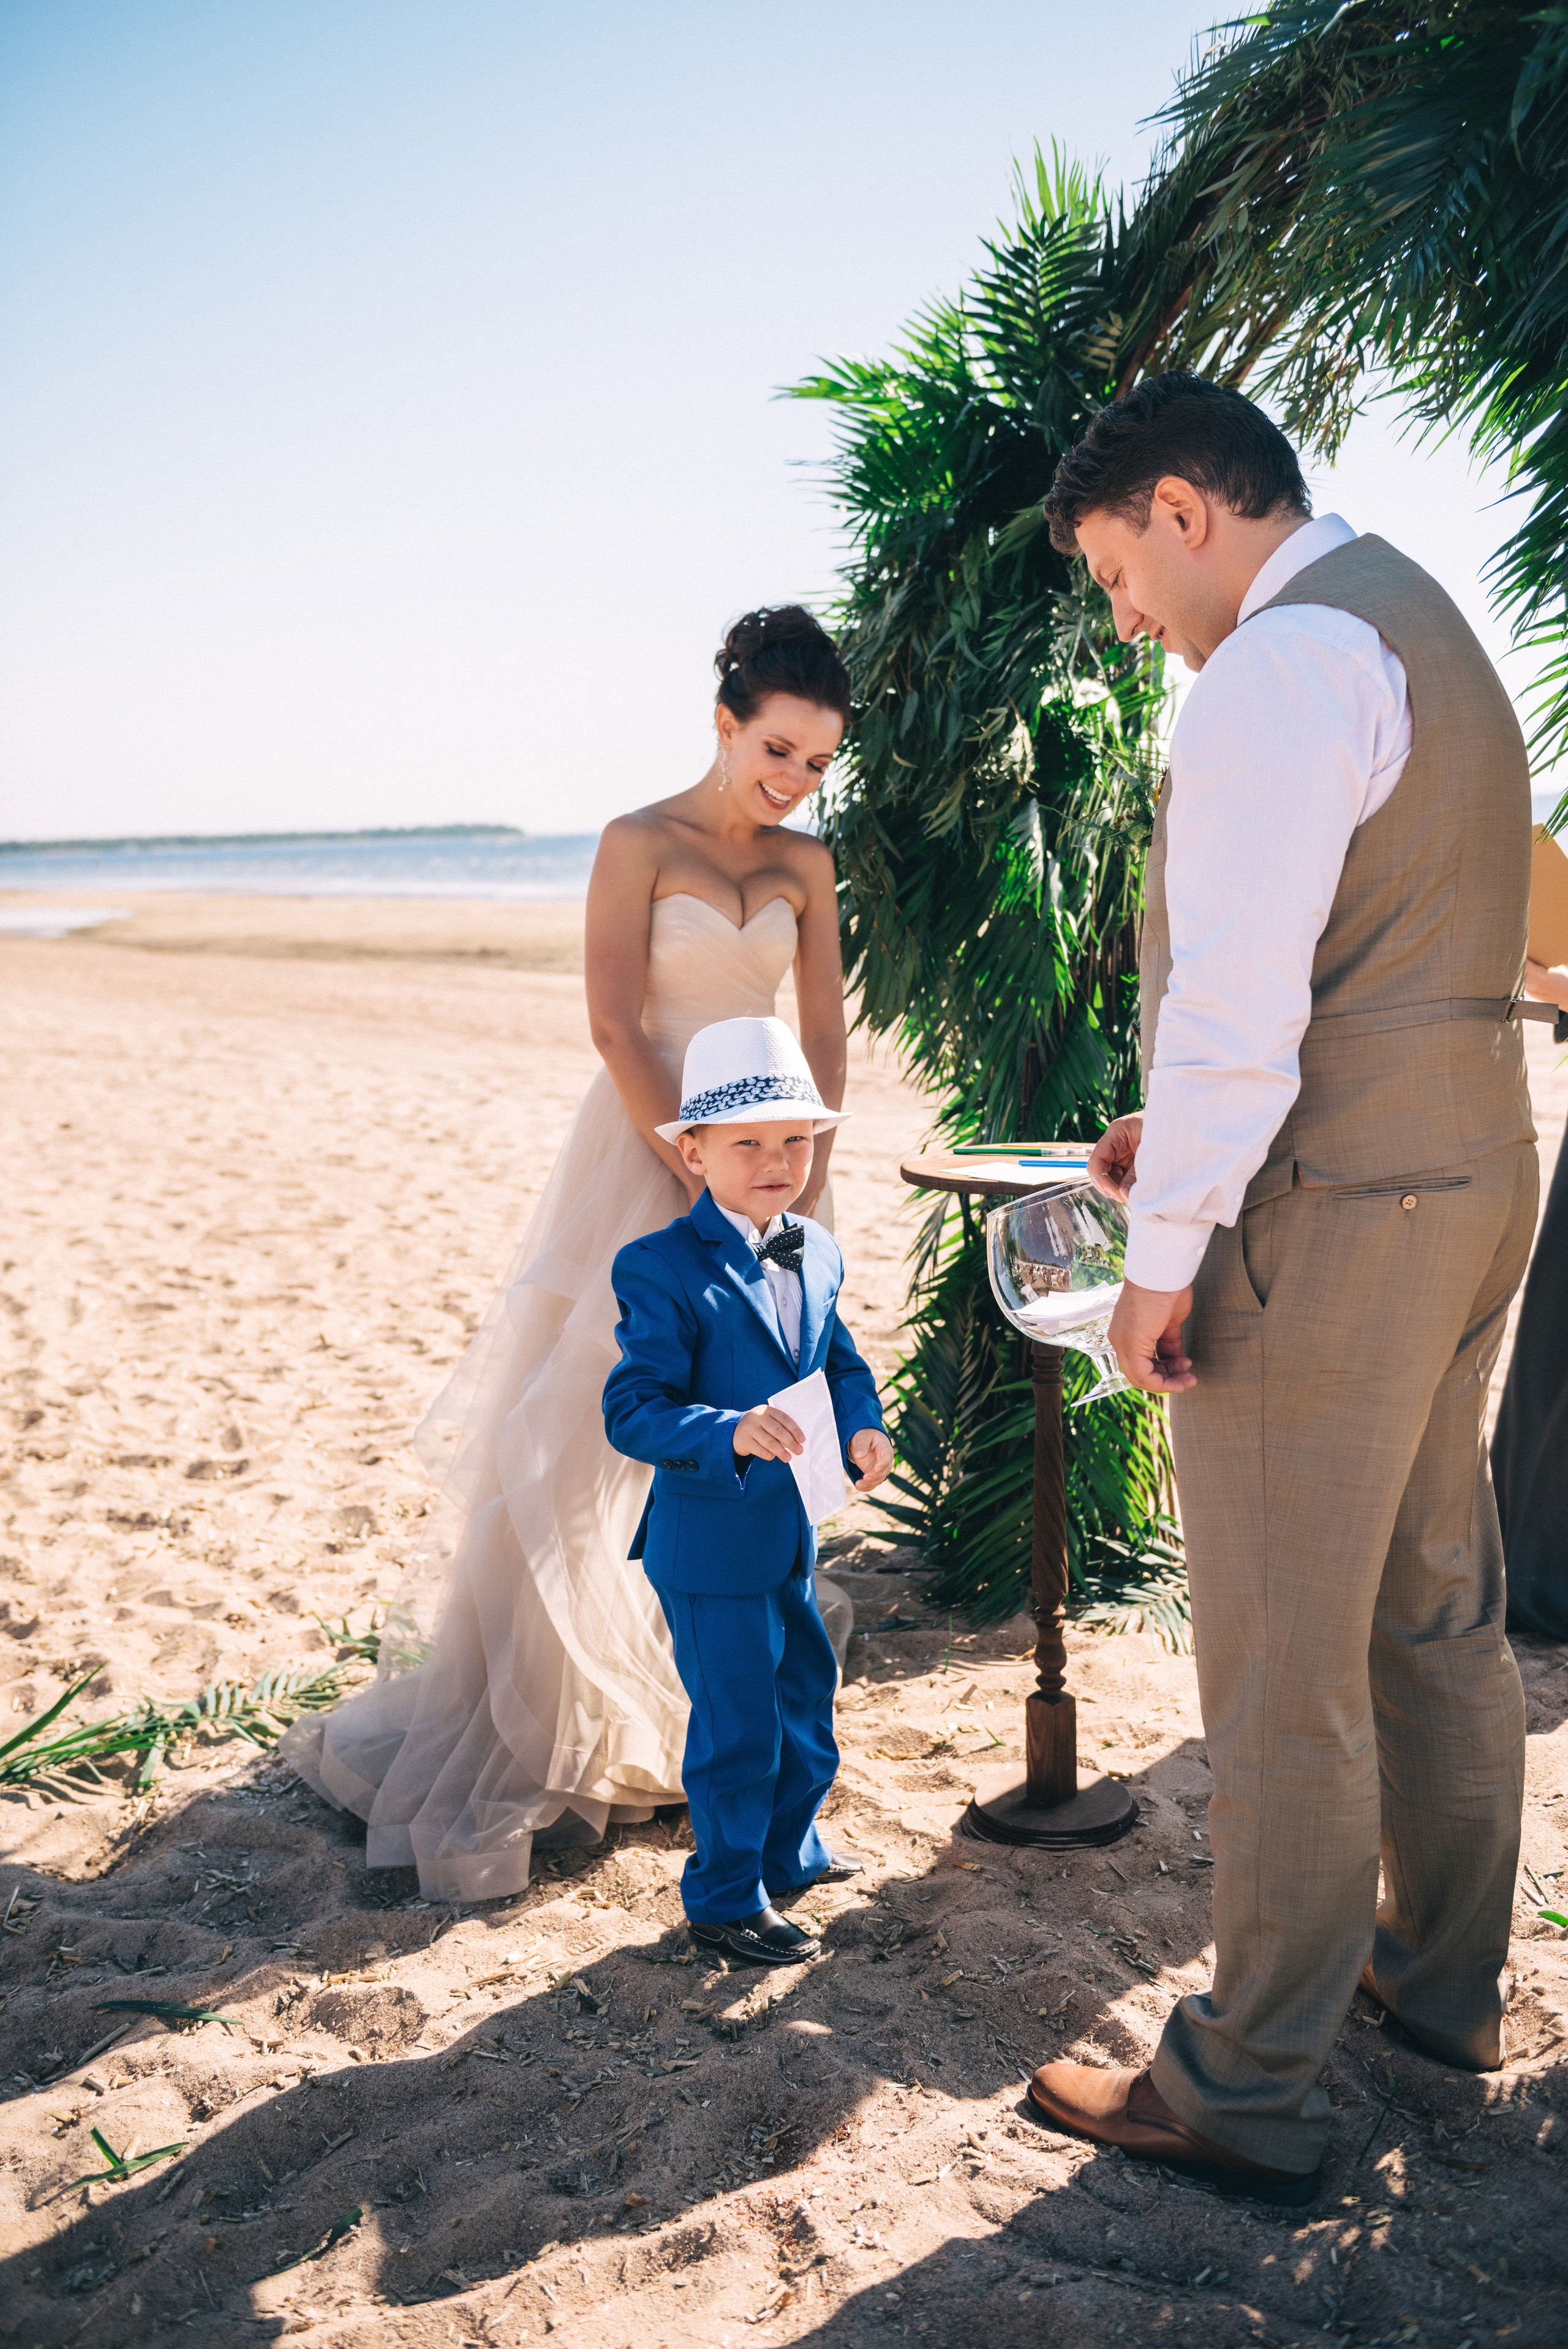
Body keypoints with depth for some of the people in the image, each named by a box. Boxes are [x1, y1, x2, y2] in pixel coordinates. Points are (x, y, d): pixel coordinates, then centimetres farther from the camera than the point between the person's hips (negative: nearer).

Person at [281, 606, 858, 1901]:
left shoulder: (806, 864, 9)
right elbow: (616, 1025, -11)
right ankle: (534, 1726, 8)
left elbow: (826, 1032, 6)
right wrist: (699, 1183, -15)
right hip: (649, 1146, -4)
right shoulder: (640, 844, -5)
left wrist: (808, 1176, -6)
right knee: (598, 1422, -4)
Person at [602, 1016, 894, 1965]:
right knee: (736, 1725, 3)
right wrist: (729, 1434, -38)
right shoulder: (662, 1269, -18)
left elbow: (840, 1360, 15)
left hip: (794, 1533, 8)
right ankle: (726, 1896, 22)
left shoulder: (818, 1254, 4)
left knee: (807, 1697, 22)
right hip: (711, 1542, -8)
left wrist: (862, 1424, -5)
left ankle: (788, 1850, 44)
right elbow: (633, 1408, -23)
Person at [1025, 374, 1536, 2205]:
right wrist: (1182, 1131, 17)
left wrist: (1161, 1260, -16)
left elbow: (1239, 997, -23)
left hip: (1327, 1221, -10)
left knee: (1284, 1673, 0)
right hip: (1467, 1178, 10)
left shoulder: (1289, 657, -15)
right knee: (1437, 1617, 20)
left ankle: (1246, 2093, 14)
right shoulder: (1427, 631, 18)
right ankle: (1441, 1979, 38)